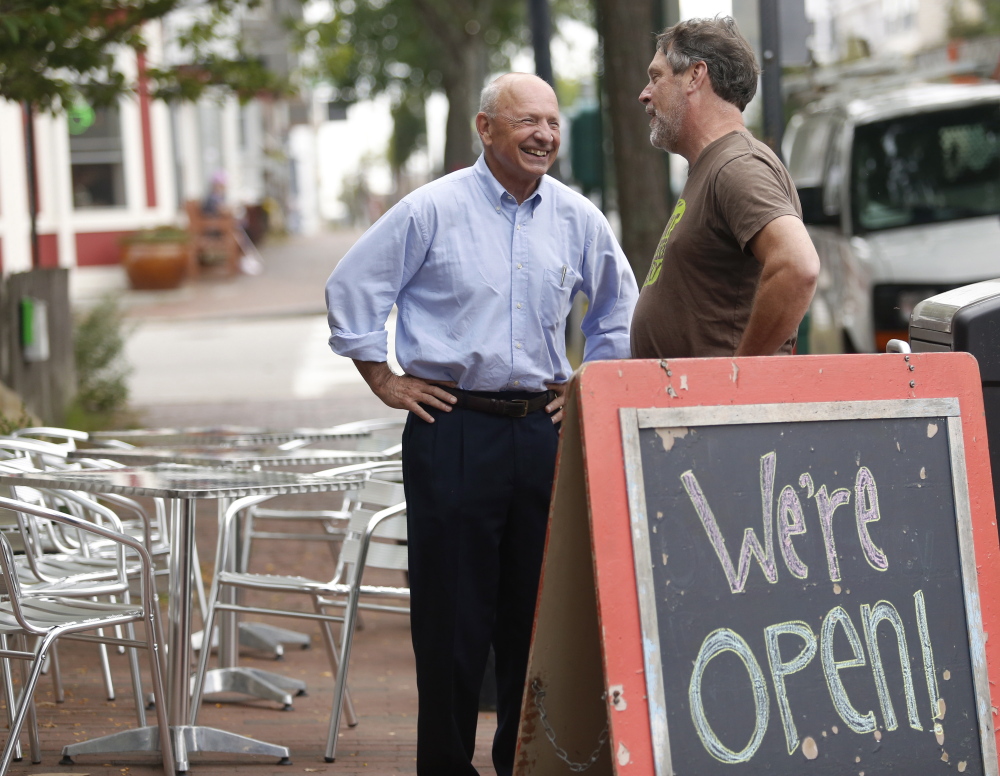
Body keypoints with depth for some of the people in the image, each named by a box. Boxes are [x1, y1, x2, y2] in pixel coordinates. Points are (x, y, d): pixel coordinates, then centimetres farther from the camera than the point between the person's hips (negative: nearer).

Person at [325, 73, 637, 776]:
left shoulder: (577, 218, 8)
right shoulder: (434, 210, -4)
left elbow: (619, 304, 25)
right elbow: (352, 287, 1)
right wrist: (384, 379, 1)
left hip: (542, 429, 4)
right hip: (452, 427, -4)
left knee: (538, 609, 6)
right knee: (452, 611, -1)